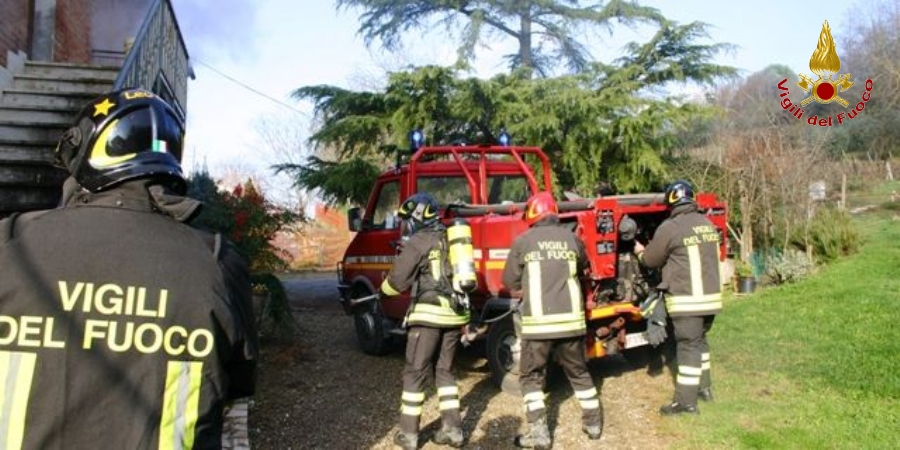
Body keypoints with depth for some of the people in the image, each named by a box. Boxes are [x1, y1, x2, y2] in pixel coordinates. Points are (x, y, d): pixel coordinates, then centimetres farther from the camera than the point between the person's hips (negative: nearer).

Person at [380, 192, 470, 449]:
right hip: (455, 313, 7)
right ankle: (452, 429, 15)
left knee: (414, 373, 3)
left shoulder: (418, 242, -5)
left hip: (429, 314, -7)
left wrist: (385, 286, 19)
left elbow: (397, 282, -4)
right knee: (445, 371, 17)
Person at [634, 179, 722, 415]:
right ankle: (704, 387, 34)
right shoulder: (707, 224, 10)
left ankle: (686, 401, 3)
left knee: (688, 346, -3)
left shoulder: (670, 227, -13)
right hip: (711, 295, 8)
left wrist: (641, 251, 20)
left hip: (687, 299, -7)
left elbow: (651, 259, -3)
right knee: (699, 340, 22)